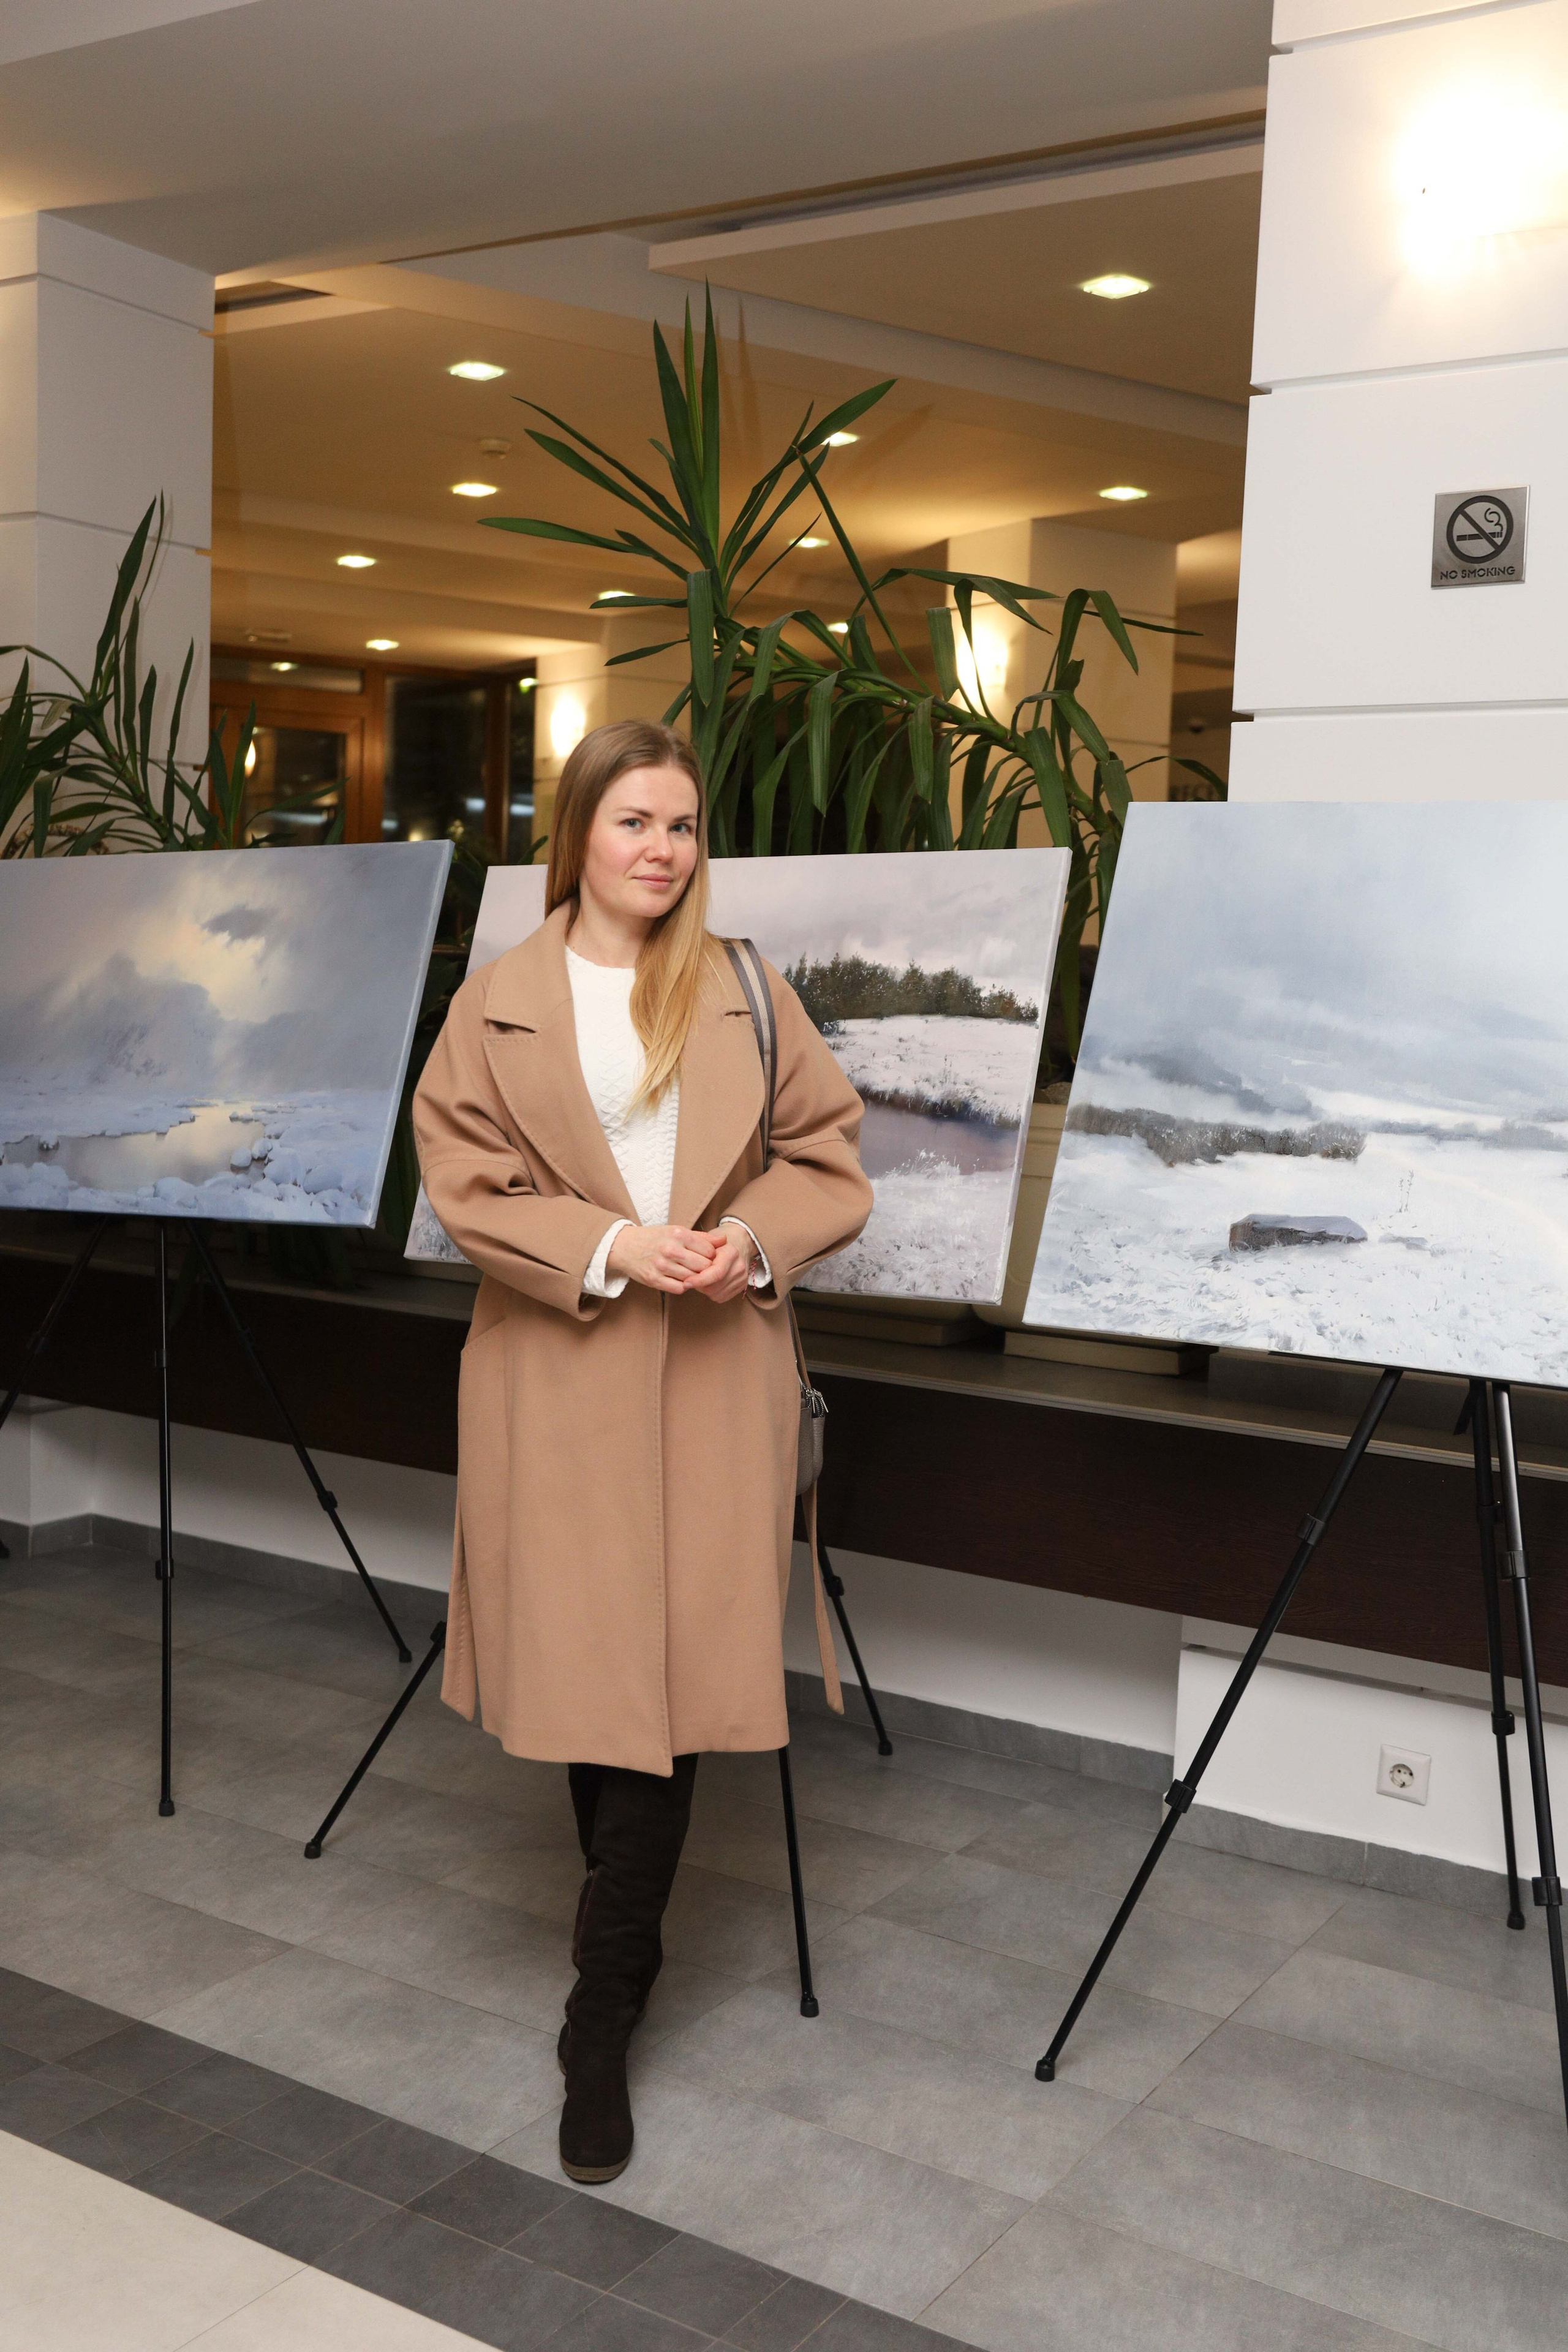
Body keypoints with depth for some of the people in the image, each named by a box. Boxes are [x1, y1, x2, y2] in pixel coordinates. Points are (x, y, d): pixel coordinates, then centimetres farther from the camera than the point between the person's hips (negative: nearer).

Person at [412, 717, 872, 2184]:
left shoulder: (748, 996, 7)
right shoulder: (498, 1003, 3)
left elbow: (828, 1163, 8)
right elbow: (464, 1183, -2)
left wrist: (750, 1241, -12)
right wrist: (611, 1248, -15)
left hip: (714, 1372, 0)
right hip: (557, 1369, 0)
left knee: (663, 1674, -3)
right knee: (577, 1664, 8)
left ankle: (602, 2026, 7)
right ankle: (624, 1905, 38)